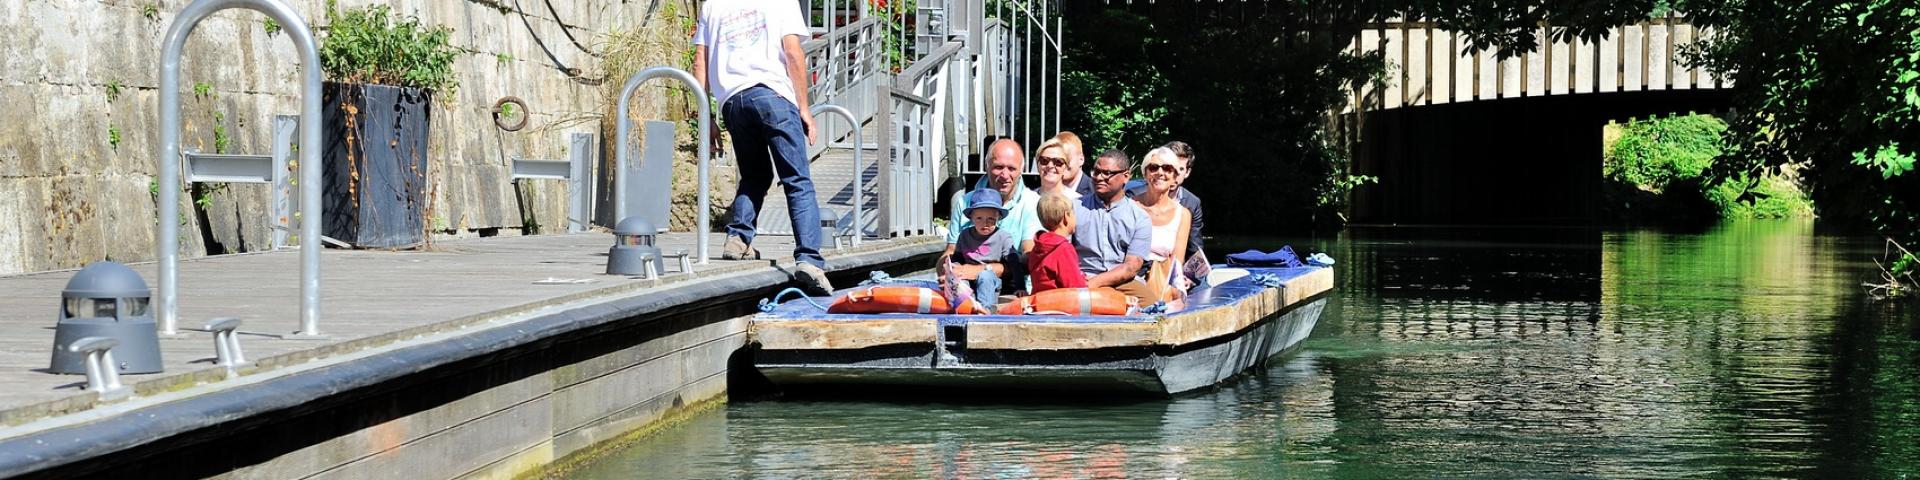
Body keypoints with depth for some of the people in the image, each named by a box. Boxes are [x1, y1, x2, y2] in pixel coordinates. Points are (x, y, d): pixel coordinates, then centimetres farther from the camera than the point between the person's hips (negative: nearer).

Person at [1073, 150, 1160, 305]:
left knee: (1151, 303, -29)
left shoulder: (1139, 218, 9)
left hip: (1123, 283, 0)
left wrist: (1095, 282, -15)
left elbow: (1131, 267, 0)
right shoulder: (1076, 208, 12)